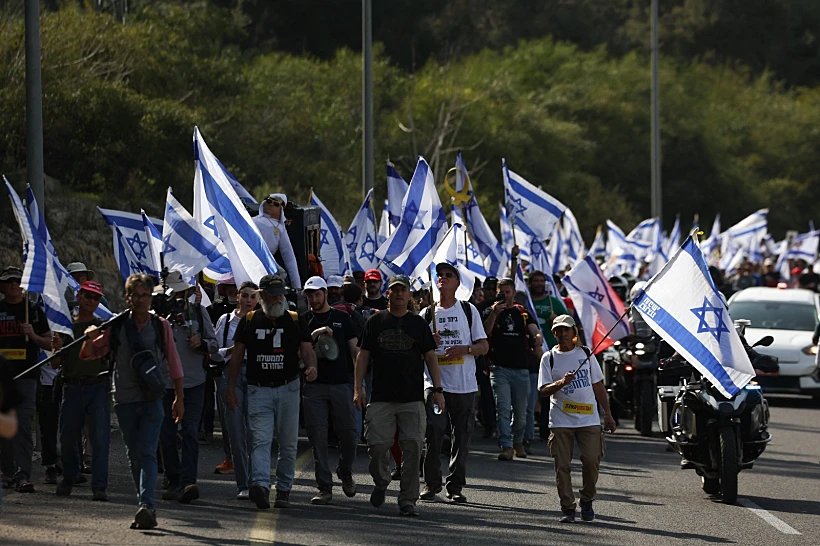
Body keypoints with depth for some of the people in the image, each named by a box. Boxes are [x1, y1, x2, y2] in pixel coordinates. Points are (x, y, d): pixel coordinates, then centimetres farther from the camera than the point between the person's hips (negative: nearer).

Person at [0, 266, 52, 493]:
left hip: (26, 375, -2)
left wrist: (33, 335, -8)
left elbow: (50, 344, 9)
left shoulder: (34, 310, 8)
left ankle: (23, 475, -19)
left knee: (23, 425, -12)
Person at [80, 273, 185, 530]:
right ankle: (146, 509, 15)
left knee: (147, 453, -15)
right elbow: (88, 354, 5)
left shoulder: (161, 326, 4)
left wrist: (179, 398, 11)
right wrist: (90, 338, -17)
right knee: (134, 456, 7)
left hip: (152, 400, -2)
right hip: (125, 400, 2)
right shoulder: (116, 326, 5)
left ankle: (146, 505, -26)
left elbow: (173, 364, 11)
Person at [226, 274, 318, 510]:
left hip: (288, 389, 1)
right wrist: (230, 389, 5)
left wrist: (311, 366, -24)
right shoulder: (249, 321, 6)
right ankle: (261, 485, -30)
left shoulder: (294, 321, 5)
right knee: (260, 439, -15)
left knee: (288, 443, 5)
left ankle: (284, 490, 16)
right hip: (258, 390, -1)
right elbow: (237, 357, 9)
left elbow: (307, 349, -1)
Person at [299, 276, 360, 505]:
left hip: (341, 384, 0)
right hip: (313, 386, 0)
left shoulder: (342, 318, 10)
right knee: (318, 438, -4)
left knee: (349, 435, -1)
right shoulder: (303, 321, 10)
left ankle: (345, 473, 27)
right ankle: (325, 488, 0)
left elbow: (355, 350, 9)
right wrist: (314, 335, -15)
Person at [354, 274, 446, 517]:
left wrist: (437, 389, 2)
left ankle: (408, 500, 0)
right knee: (377, 445, -5)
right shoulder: (376, 321, 9)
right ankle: (381, 482, 23)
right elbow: (363, 355, 9)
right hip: (381, 397, 0)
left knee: (413, 447, -6)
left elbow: (430, 357, 10)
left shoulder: (418, 323, 10)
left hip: (413, 397, 0)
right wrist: (358, 388, 0)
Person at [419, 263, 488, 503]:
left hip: (464, 384, 0)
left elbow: (484, 346, 6)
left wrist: (465, 349, -14)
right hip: (434, 382, 0)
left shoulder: (468, 310, 8)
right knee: (433, 433, -10)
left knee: (461, 435, 2)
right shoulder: (427, 314, 10)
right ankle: (431, 483, -1)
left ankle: (455, 485, 8)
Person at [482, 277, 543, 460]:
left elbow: (535, 331, -1)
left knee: (521, 411, 8)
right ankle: (506, 446, -17)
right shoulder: (491, 311, 7)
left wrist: (538, 338, -24)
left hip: (521, 369, 2)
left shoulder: (523, 313, 13)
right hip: (500, 368, -2)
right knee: (503, 409, -14)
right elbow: (485, 332, -9)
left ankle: (518, 442, 30)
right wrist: (494, 314, -22)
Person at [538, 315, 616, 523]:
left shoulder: (586, 354, 9)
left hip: (589, 419, 1)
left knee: (592, 460, -8)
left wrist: (607, 414, 10)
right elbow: (543, 390, -2)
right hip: (560, 420, -1)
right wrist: (561, 383, -22)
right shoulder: (549, 358, 5)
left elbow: (598, 385, 14)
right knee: (562, 465, -3)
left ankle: (587, 501, 12)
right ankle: (567, 508, 5)